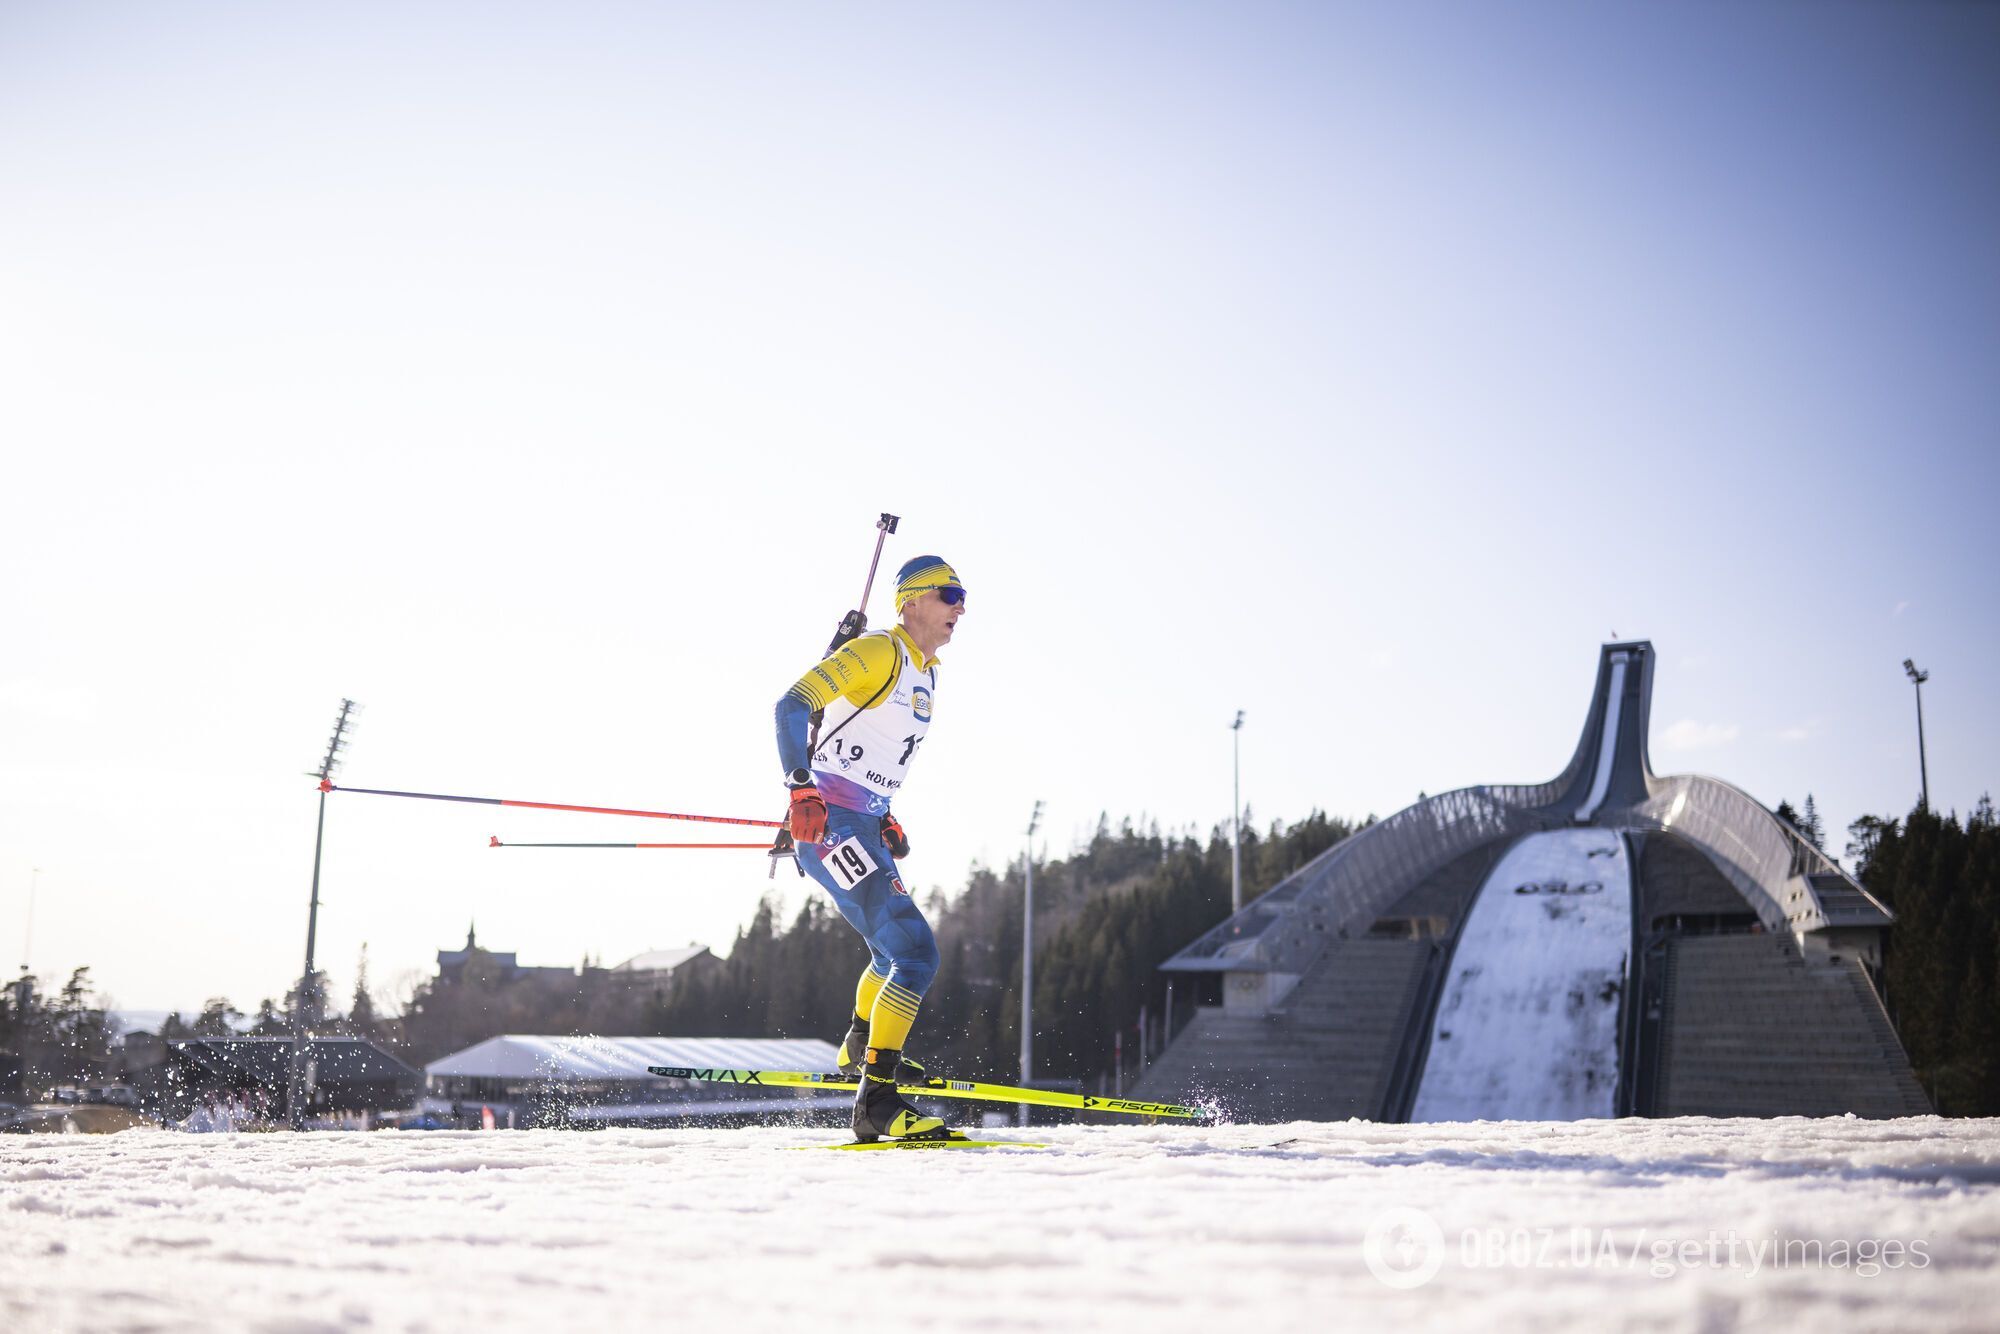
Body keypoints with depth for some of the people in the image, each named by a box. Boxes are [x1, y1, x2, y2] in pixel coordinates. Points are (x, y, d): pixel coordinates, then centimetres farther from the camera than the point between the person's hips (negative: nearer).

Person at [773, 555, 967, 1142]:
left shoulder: (927, 672, 18)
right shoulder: (880, 652, -11)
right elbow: (793, 704, -20)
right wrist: (800, 787, -30)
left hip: (863, 827, 10)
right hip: (831, 823, -10)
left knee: (897, 948, 28)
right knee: (915, 953, -18)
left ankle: (859, 1047, 52)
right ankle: (876, 1101, -20)